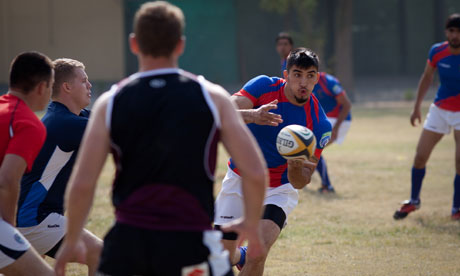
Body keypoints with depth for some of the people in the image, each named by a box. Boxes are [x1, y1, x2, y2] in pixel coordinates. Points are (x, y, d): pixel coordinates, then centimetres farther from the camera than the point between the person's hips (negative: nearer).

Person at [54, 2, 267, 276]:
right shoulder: (212, 97, 0)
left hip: (127, 241, 2)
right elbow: (256, 173, -3)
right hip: (190, 243, -1)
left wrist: (71, 241, 12)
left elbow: (82, 185, -3)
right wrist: (251, 223, 14)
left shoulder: (111, 102, 2)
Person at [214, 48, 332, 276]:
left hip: (278, 190, -1)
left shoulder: (319, 125, -17)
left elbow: (300, 183, -15)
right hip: (239, 180, 1)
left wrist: (296, 168, -39)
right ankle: (241, 257, 42)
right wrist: (252, 116, -49)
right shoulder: (263, 86, -15)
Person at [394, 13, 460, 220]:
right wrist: (417, 107, 9)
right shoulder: (437, 52, -8)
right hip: (439, 109, 3)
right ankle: (414, 201, 22)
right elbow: (427, 78, 8)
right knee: (420, 156, 2)